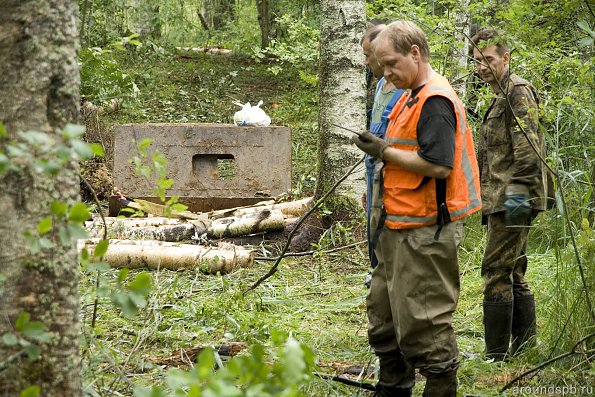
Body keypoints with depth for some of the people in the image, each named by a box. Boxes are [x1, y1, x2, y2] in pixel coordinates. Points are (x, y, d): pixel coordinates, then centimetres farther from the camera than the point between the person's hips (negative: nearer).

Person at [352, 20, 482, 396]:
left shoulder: (436, 101, -17)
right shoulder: (412, 98, 15)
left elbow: (439, 165, -25)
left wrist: (384, 151, -17)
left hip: (425, 232, -11)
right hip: (401, 226, 11)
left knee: (422, 320, -5)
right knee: (383, 312, 18)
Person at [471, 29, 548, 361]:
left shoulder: (518, 90, -9)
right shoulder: (501, 97, 22)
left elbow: (528, 146, -19)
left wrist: (518, 191, -24)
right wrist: (488, 198, 22)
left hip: (512, 199, -10)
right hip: (501, 200, 10)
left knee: (497, 272, -10)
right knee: (514, 274, 13)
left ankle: (496, 355, -7)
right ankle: (524, 347, 19)